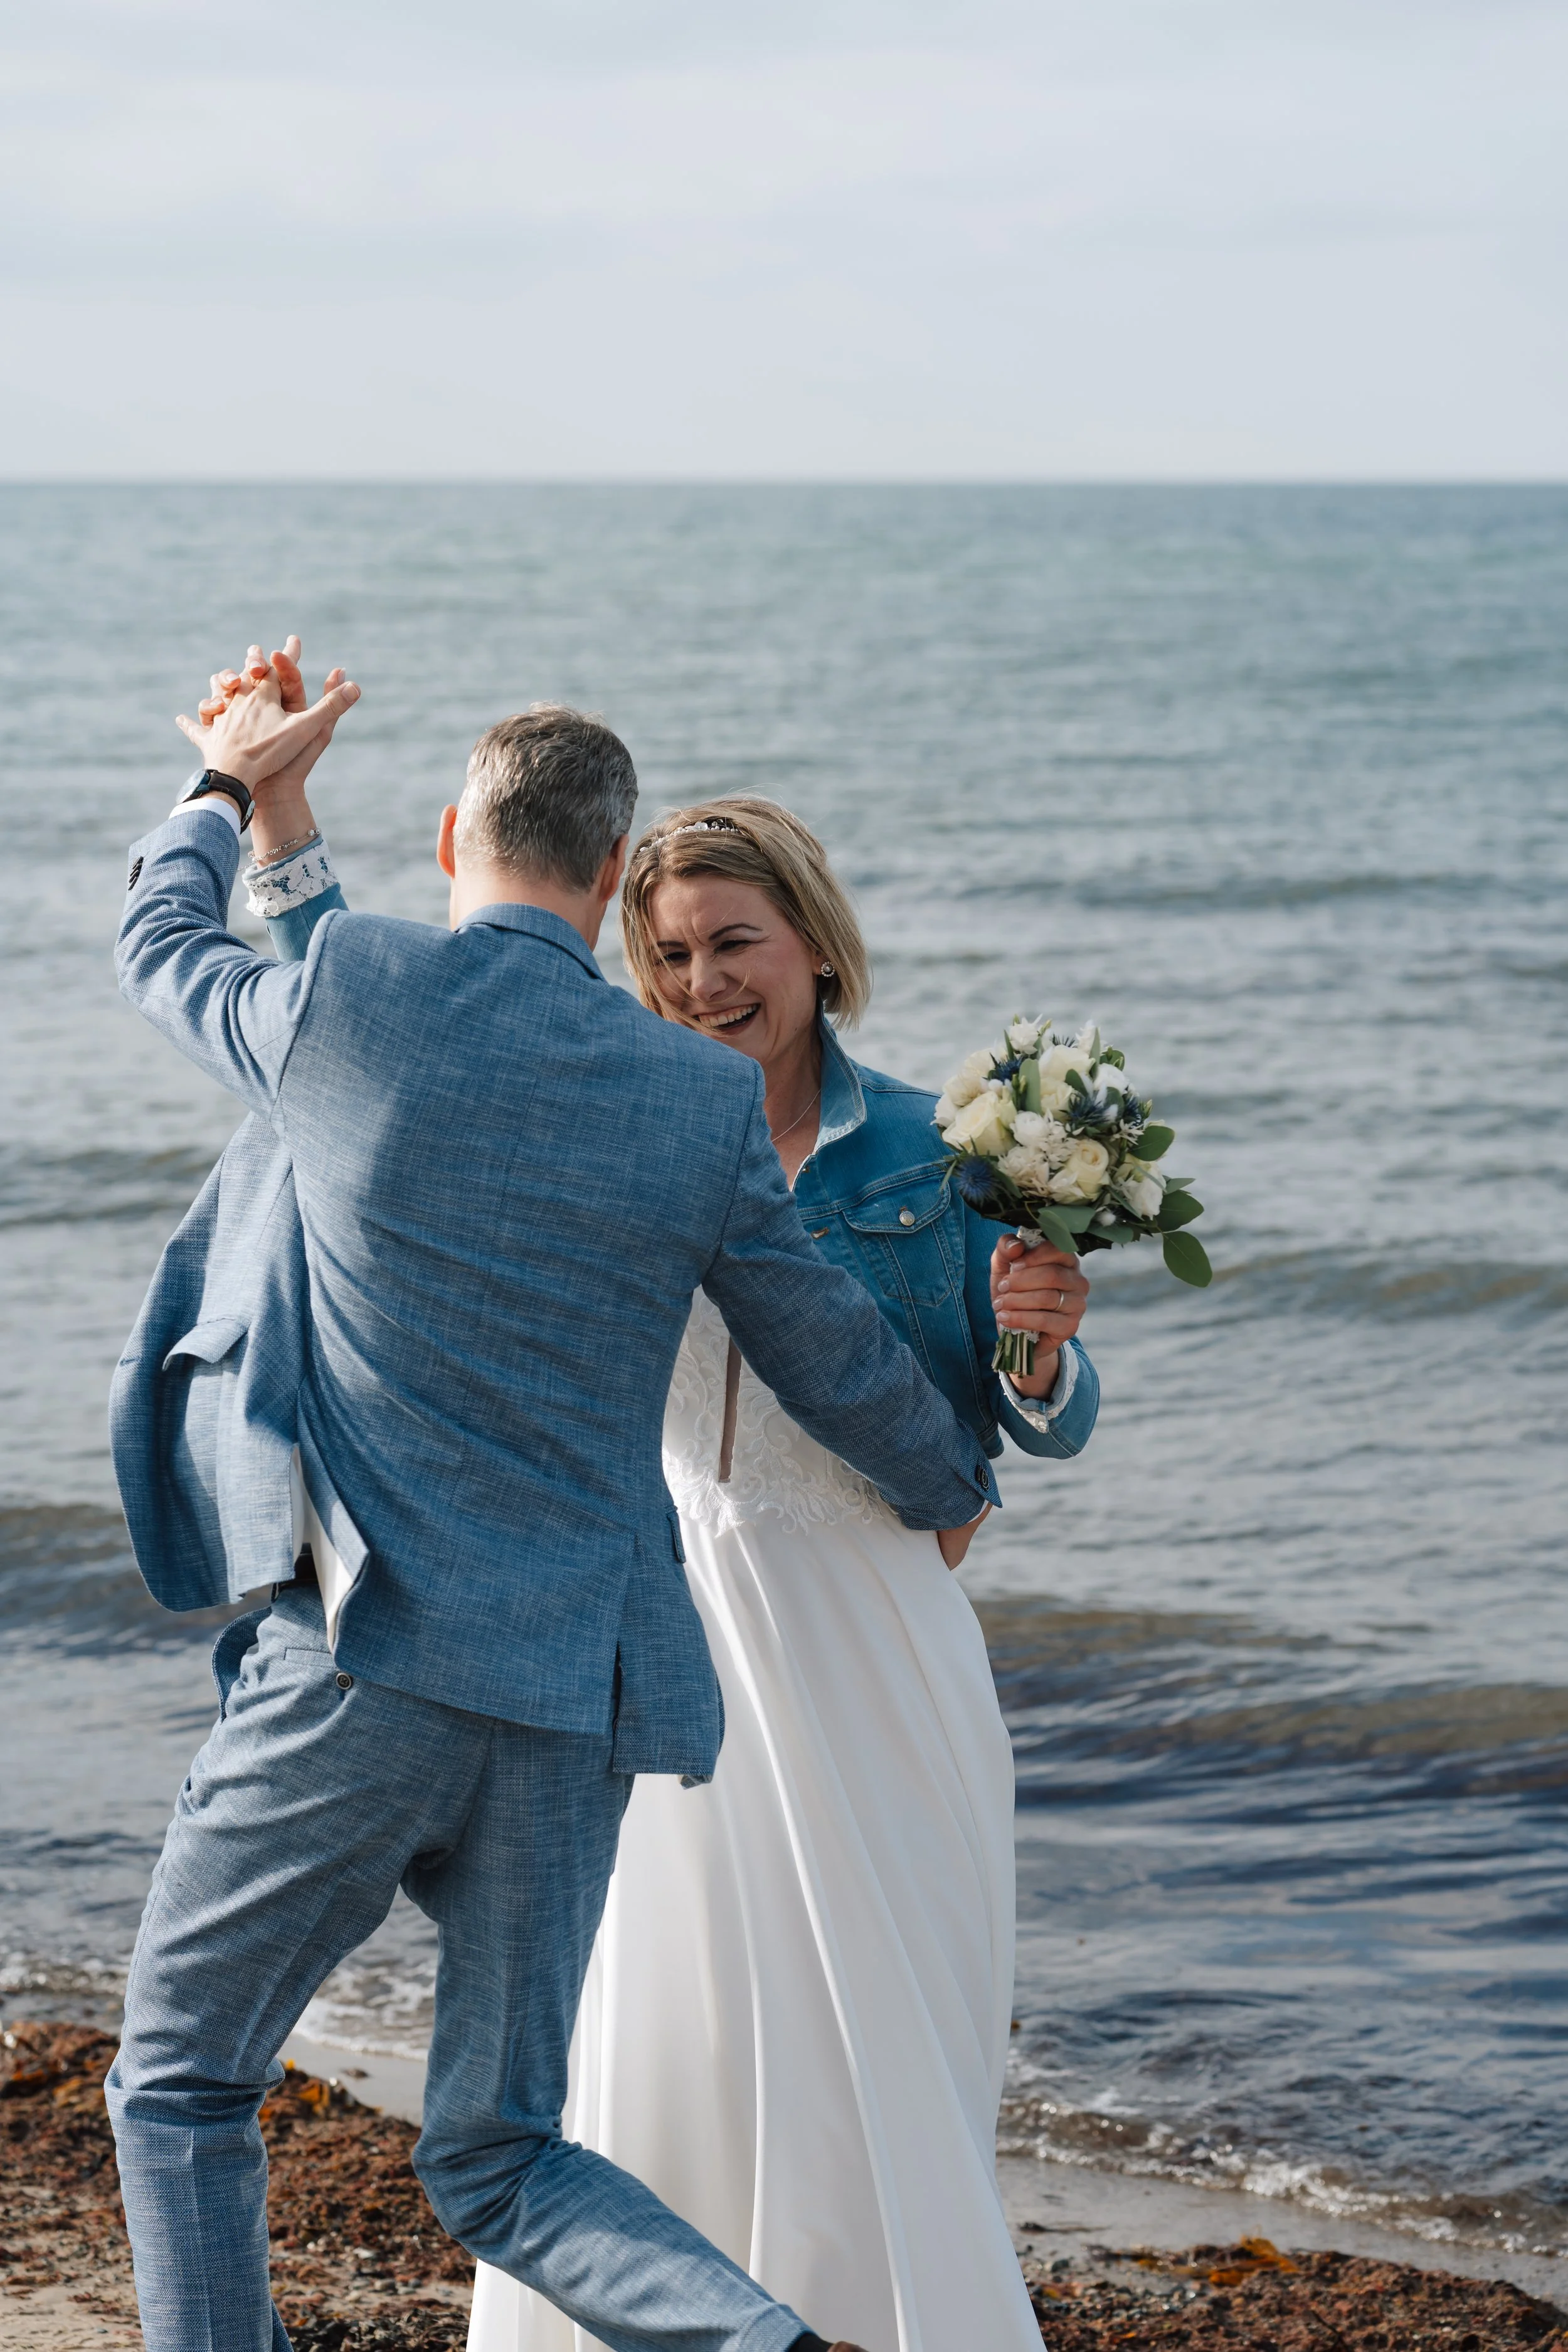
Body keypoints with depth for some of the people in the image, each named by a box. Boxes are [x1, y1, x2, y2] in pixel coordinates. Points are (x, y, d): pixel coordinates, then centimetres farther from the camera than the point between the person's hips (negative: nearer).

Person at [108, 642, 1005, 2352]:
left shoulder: (344, 996, -3)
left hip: (361, 1656, -4)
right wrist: (950, 1485, 38)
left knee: (177, 2082, 14)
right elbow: (836, 1361, 17)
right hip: (578, 1696, 4)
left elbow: (158, 948, 20)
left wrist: (230, 787, 40)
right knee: (496, 2159, 13)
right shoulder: (706, 1098, 6)